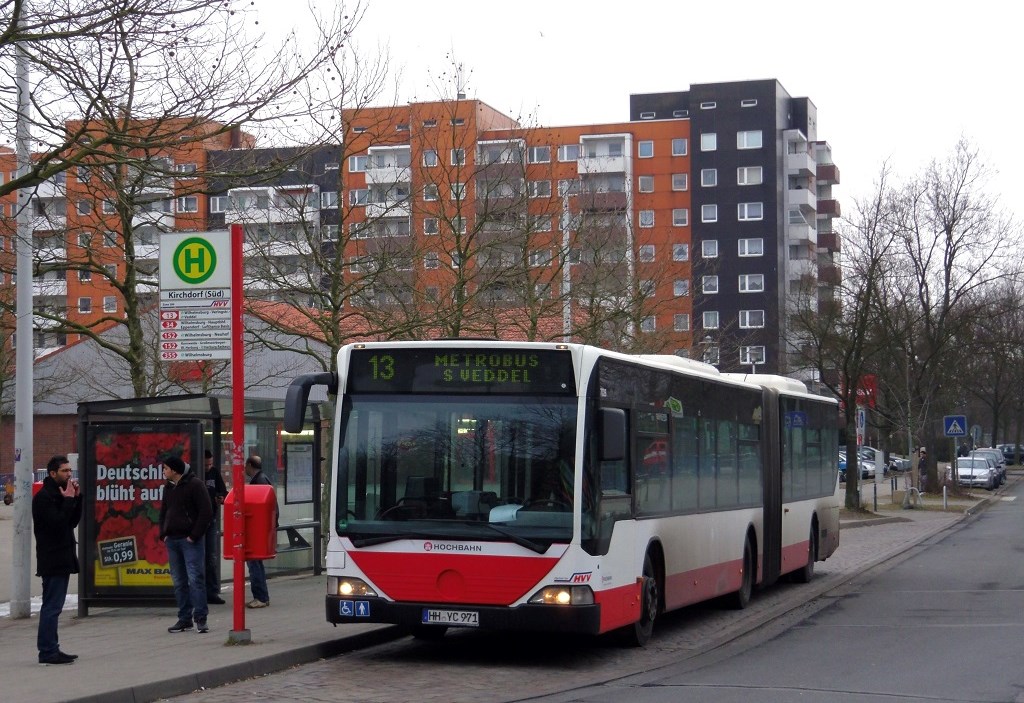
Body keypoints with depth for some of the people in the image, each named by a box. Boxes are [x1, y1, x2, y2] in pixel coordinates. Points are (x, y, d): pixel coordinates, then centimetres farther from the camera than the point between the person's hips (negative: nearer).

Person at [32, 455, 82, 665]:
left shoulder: (60, 494, 17)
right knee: (52, 606, -10)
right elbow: (58, 522, -22)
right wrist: (69, 500, -16)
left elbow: (73, 521, 15)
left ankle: (51, 649, 17)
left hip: (62, 559, 10)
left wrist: (77, 498, 4)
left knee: (52, 606, 12)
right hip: (52, 560, -10)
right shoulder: (44, 497, -12)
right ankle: (47, 652, -9)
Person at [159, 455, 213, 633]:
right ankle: (184, 618, 13)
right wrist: (163, 534, 9)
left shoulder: (195, 485, -7)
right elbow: (163, 512, 24)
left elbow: (206, 512, -12)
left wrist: (194, 535, -14)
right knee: (179, 582, 8)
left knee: (195, 579, -10)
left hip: (190, 540, -7)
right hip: (172, 540, 7)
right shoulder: (168, 487, 15)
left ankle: (200, 618, -7)